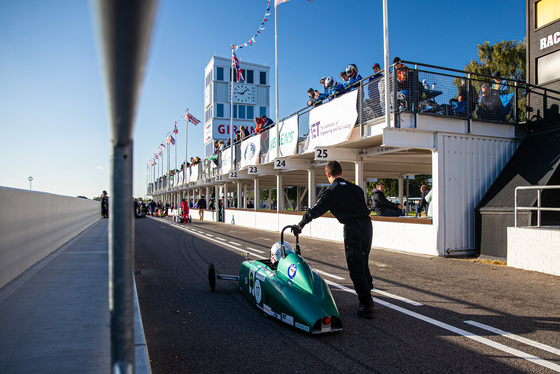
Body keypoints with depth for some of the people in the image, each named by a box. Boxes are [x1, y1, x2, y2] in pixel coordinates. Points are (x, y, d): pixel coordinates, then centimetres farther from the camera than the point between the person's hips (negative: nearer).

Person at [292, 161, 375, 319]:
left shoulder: (332, 191, -2)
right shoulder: (355, 188, 16)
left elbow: (316, 210, 0)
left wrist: (300, 225, 11)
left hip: (352, 229, -6)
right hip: (367, 224, 6)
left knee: (356, 268, 1)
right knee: (363, 262, 22)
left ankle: (366, 306, 1)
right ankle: (367, 293, 30)